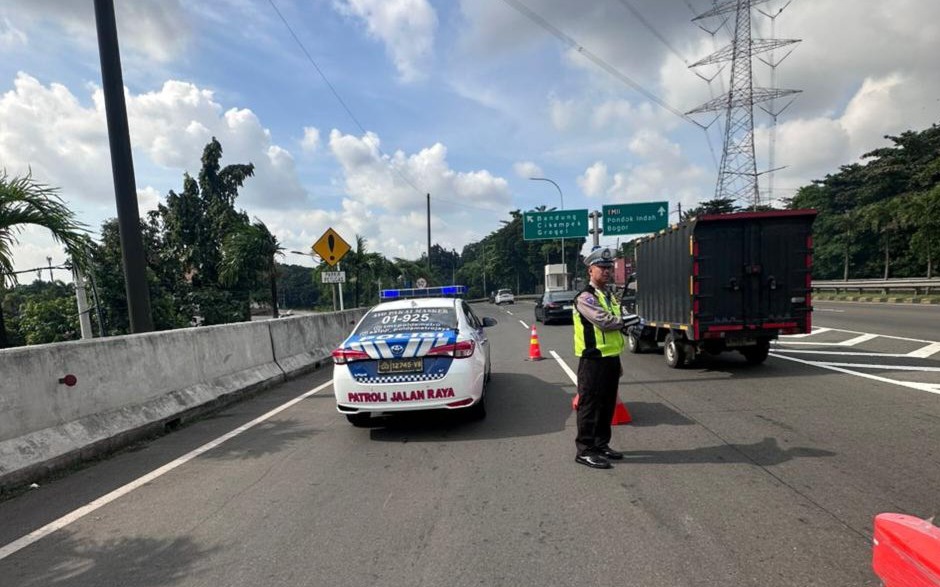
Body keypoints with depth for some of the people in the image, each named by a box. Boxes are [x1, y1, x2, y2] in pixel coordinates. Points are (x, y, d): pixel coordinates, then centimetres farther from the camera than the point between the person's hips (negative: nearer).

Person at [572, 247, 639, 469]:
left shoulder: (610, 295, 17)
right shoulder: (585, 297, -13)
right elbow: (605, 321, -26)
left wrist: (617, 362, 20)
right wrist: (630, 319, -8)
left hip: (611, 359, 9)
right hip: (594, 360, -9)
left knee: (607, 405, 16)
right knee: (590, 405, -2)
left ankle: (602, 445, 28)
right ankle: (585, 450, 7)